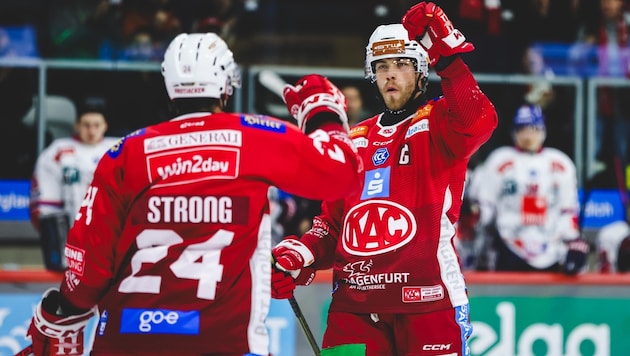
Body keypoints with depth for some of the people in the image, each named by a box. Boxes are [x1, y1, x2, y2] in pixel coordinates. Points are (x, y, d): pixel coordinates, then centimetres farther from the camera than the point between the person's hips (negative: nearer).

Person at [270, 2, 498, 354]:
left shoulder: (438, 123, 2)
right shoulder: (354, 141, 19)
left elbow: (478, 122, -22)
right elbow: (333, 220, 23)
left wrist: (449, 55, -25)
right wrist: (299, 256, 5)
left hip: (427, 301, -5)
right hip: (354, 305, 5)